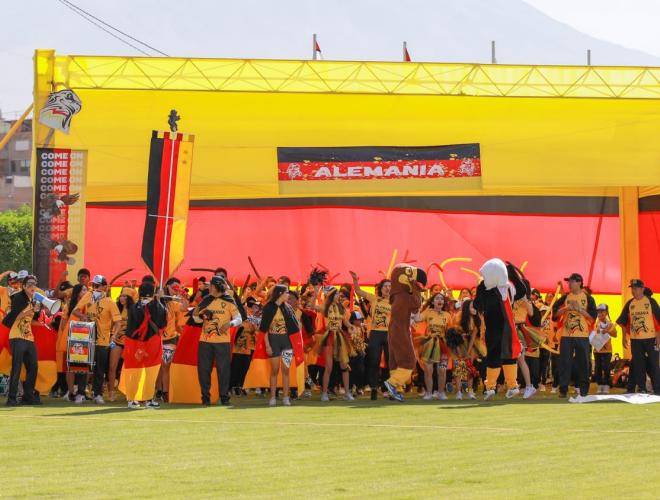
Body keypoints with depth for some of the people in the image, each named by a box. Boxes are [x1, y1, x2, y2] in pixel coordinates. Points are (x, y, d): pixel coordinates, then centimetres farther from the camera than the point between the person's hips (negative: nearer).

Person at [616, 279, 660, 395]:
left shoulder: (650, 301, -3)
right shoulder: (630, 304, 7)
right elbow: (624, 322, 12)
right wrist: (624, 337, 6)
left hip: (650, 338, -4)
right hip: (635, 339, 4)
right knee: (638, 365, 5)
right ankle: (642, 389, 12)